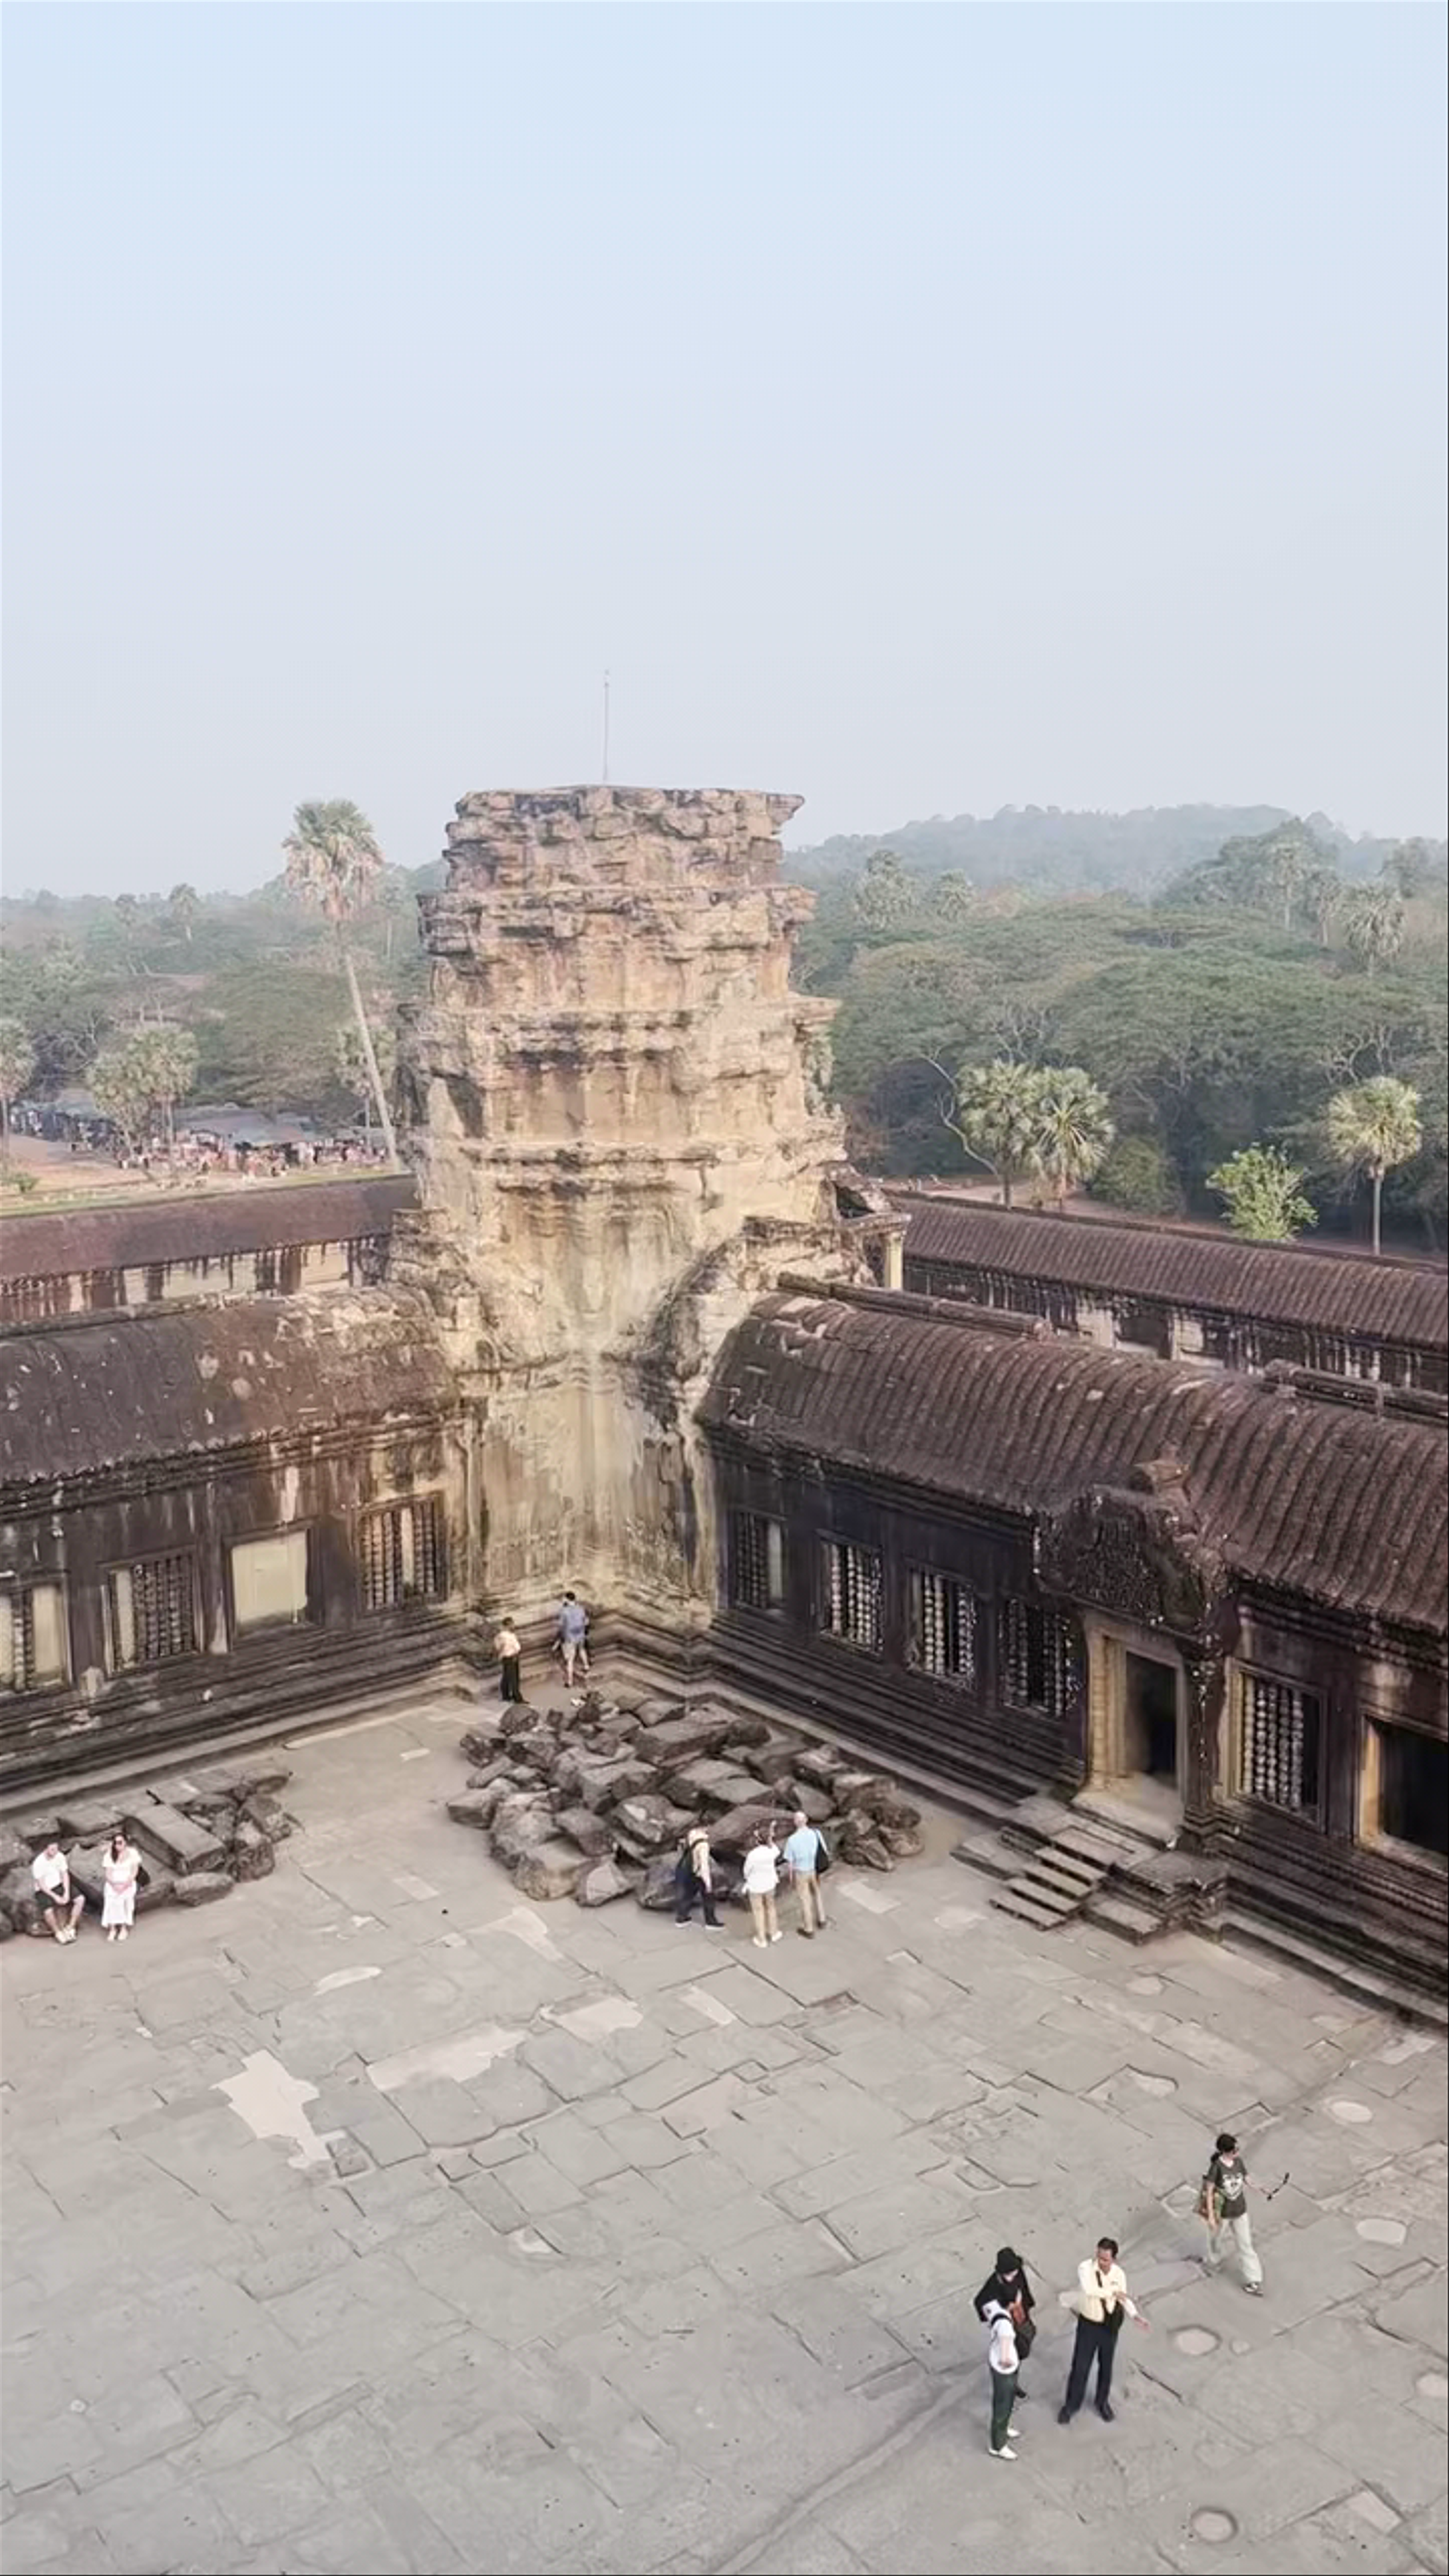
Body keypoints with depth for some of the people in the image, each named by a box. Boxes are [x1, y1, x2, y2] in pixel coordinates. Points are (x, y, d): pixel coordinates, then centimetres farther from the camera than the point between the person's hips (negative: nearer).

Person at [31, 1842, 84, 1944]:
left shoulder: (60, 1857, -7)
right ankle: (59, 1933, -5)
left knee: (81, 1899, -12)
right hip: (45, 1890, -5)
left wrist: (67, 1893, -15)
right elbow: (41, 1885, -18)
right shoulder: (38, 1863, -22)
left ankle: (70, 1927, -1)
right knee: (49, 1911, -32)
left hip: (60, 1885, 5)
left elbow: (65, 1875, -3)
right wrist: (55, 1897, -24)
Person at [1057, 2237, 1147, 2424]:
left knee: (1106, 2366, 20)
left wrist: (1135, 2315, -17)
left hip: (1110, 2326, 3)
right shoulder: (1086, 2268, -25)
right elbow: (1089, 2290, -45)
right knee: (1080, 2367, 8)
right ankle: (1071, 2405, 30)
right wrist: (1112, 2292, -35)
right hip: (1089, 2324, -3)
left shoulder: (1119, 2274, -13)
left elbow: (1124, 2299, 1)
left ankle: (1103, 2402, 45)